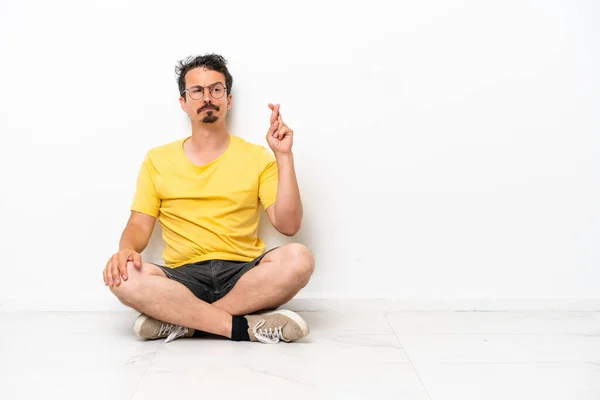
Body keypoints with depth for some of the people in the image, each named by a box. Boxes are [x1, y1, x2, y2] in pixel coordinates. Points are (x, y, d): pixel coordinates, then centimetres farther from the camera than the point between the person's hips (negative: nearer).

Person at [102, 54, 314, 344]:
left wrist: (283, 156, -7)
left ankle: (182, 321, -23)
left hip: (243, 275, 0)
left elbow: (288, 225, -1)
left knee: (298, 259, -31)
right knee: (124, 277, -30)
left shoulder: (257, 157, 8)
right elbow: (139, 225, 8)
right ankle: (246, 327, -27)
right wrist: (126, 249, -16)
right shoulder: (157, 160, 12)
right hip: (183, 278, 0)